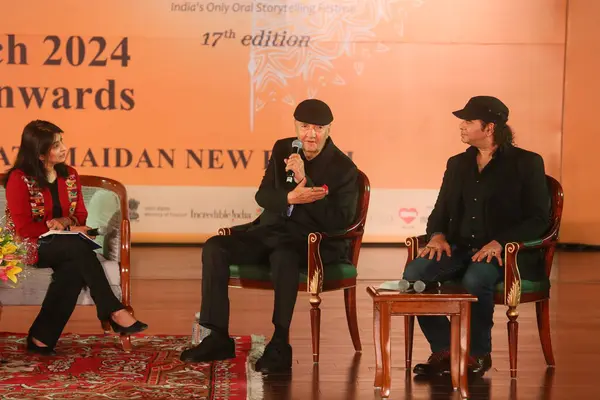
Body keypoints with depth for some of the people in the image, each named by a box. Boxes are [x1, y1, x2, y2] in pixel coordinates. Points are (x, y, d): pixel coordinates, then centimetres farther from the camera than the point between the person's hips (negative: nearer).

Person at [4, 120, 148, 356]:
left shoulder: (69, 175, 8)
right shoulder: (19, 179, -10)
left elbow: (80, 215, 9)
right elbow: (24, 228, -14)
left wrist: (64, 222, -14)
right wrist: (63, 229, -18)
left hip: (62, 246, 5)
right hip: (31, 246, -5)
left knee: (74, 267, -33)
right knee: (78, 247, -34)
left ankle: (42, 338, -30)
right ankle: (114, 313, -30)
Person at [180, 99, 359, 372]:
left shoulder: (344, 169, -6)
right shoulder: (283, 149, 10)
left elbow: (339, 221, -15)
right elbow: (262, 196, 6)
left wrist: (304, 181, -22)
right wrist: (290, 198, -18)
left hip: (312, 241, -6)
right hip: (270, 231, 6)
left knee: (283, 256, -41)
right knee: (214, 247, -17)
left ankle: (280, 345, -31)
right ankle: (218, 338, -15)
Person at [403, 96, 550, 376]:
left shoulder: (526, 163, 1)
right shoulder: (458, 164, 18)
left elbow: (539, 218, -6)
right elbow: (440, 211, 20)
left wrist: (500, 243, -20)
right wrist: (437, 235, -5)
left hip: (505, 251, -5)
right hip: (460, 247, 5)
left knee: (475, 279, -38)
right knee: (414, 273, -23)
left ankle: (478, 354, -14)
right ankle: (444, 351, -12)